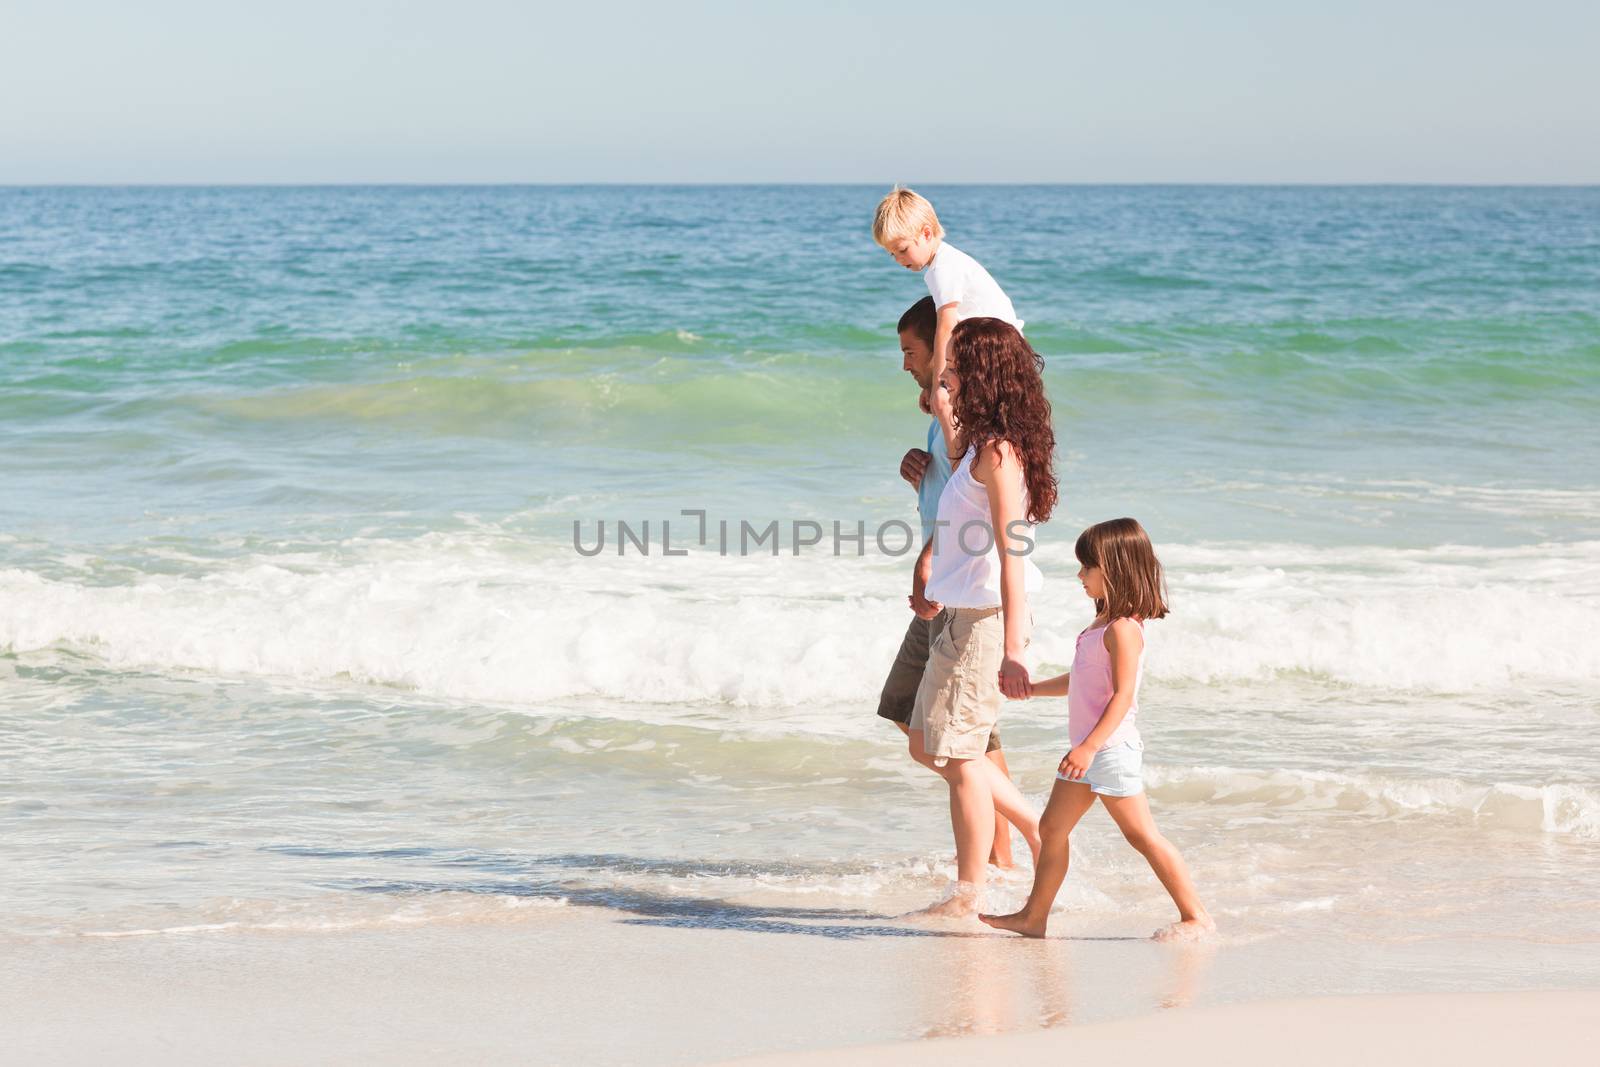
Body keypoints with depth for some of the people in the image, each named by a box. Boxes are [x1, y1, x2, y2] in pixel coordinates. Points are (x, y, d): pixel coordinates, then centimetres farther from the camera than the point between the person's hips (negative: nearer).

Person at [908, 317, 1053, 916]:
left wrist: (1011, 653, -26)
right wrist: (948, 422, 23)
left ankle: (968, 895, 8)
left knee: (958, 756, -1)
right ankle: (1034, 827, 24)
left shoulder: (998, 450, -19)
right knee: (928, 746, 17)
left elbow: (1011, 555, -23)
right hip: (965, 618, 10)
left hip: (986, 620, -10)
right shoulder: (983, 444, 9)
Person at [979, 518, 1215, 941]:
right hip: (1089, 749, 10)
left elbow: (1123, 695, -22)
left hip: (1112, 746, -10)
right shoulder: (1102, 624, 14)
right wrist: (1033, 688, 24)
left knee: (1142, 834, -9)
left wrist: (1090, 747, -27)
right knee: (1052, 828, 12)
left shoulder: (1123, 629, -17)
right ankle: (1033, 917, 19)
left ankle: (1196, 916, -5)